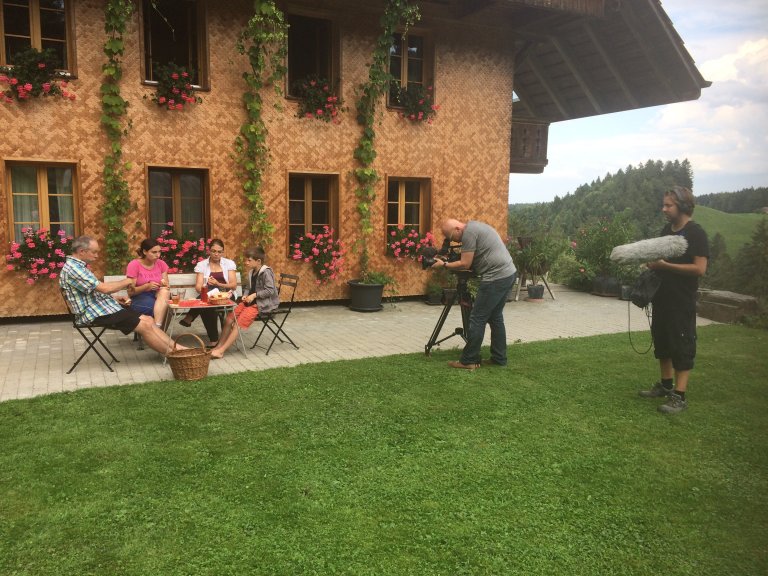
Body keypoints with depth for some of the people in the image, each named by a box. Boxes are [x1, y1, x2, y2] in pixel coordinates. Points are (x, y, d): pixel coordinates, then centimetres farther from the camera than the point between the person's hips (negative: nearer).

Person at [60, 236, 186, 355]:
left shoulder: (79, 266, 15)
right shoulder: (72, 268, -18)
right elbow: (104, 288, -22)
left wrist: (116, 298, 10)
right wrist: (126, 282, -7)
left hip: (102, 307, 10)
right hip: (95, 314, -10)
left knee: (148, 320, 0)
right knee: (144, 325, -14)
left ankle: (176, 347, -4)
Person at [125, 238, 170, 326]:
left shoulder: (161, 264, 3)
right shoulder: (134, 265, -10)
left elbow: (166, 286, 7)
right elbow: (130, 292, -9)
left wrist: (164, 285, -19)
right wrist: (147, 286, -26)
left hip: (157, 295, 4)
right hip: (139, 298, -4)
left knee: (164, 292, -34)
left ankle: (157, 327, -40)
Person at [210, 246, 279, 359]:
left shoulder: (266, 272, -15)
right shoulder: (251, 272, 12)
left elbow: (270, 290, -19)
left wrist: (254, 295, -21)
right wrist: (246, 295, 2)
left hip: (262, 303, -9)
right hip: (250, 301, 9)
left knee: (240, 323, -17)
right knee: (229, 319, -3)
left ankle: (221, 351, -14)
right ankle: (219, 346, 3)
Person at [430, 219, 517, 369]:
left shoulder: (468, 233, -13)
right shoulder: (474, 226, 18)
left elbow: (465, 264, -12)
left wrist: (444, 264, -1)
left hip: (496, 278, -11)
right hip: (507, 274, 11)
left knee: (477, 319, -5)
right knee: (495, 317, 16)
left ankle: (469, 361, 0)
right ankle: (499, 358, 20)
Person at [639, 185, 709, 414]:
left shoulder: (696, 233, -12)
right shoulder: (667, 230, 11)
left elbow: (699, 268, -20)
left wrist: (665, 265, -20)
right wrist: (653, 263, 1)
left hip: (682, 302, -8)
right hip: (662, 298, 8)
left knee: (682, 346, -4)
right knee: (662, 342, 16)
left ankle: (679, 396, 1)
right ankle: (666, 385, 30)